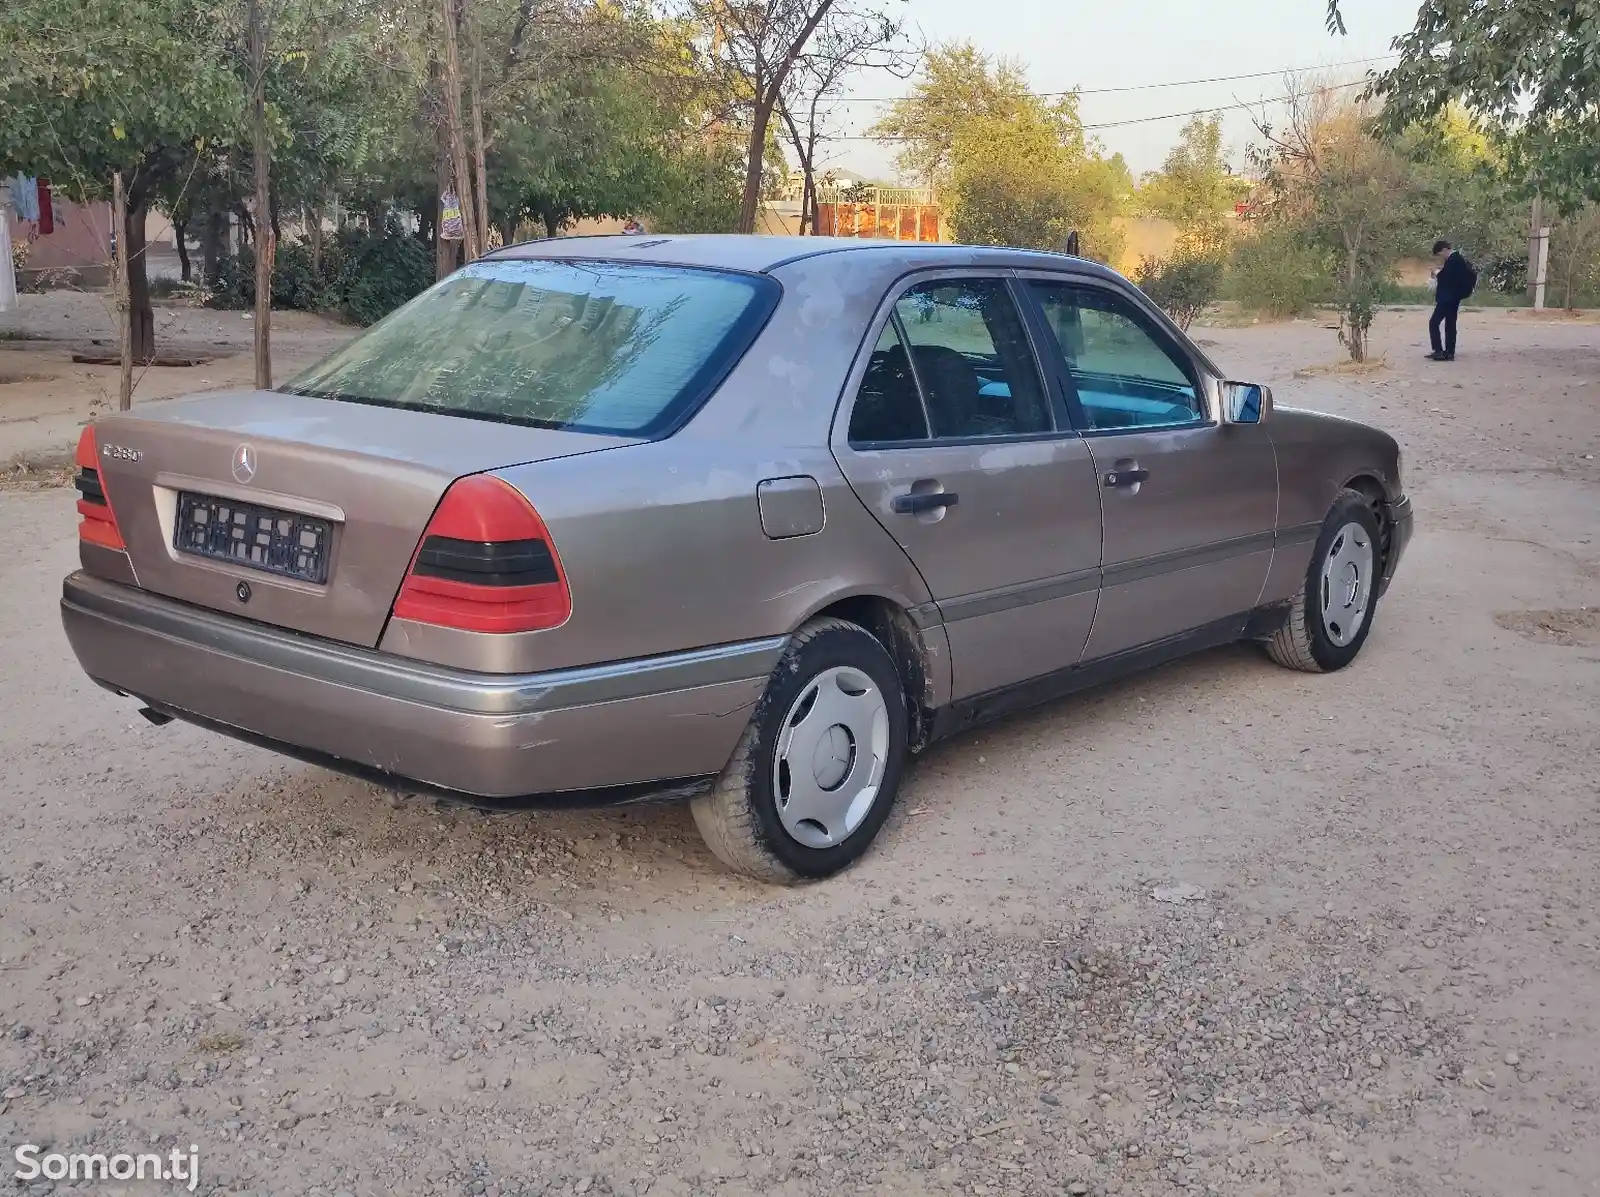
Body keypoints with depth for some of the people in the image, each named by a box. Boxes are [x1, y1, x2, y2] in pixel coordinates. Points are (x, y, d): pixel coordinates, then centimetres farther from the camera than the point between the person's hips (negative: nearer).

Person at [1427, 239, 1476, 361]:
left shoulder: (1453, 260, -18)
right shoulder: (1457, 258, 12)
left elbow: (1446, 278, -22)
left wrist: (1437, 276, -4)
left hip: (1447, 298, -11)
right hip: (1453, 298, 11)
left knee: (1434, 322, -8)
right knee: (1450, 324, 12)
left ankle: (1439, 351, -11)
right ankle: (1449, 352, 14)